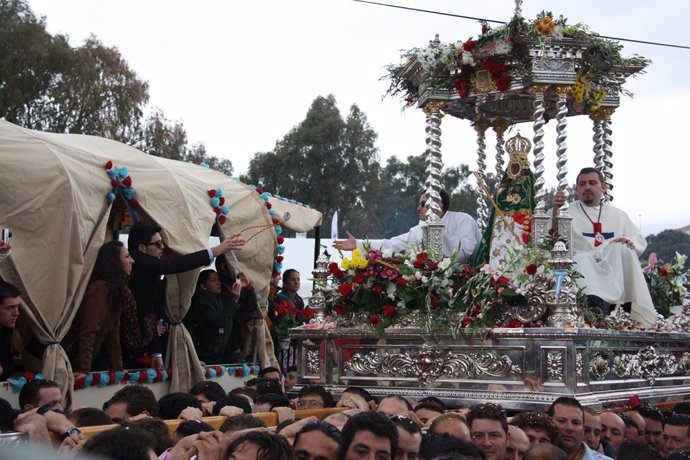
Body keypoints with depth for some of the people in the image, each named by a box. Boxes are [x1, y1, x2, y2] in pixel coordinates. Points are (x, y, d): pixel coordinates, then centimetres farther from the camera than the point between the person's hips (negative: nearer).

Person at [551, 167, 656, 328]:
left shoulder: (618, 215, 27)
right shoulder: (567, 212, 18)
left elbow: (640, 241, 21)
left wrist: (630, 242, -4)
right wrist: (555, 211, -21)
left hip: (615, 265, 2)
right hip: (581, 264, -2)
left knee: (623, 249, -30)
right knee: (582, 260, -36)